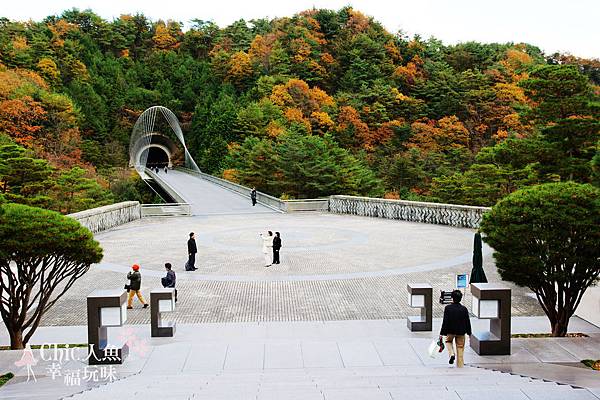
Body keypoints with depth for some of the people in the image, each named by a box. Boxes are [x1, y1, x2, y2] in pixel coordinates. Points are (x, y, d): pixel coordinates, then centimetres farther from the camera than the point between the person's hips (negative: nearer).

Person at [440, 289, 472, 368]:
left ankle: (451, 353, 4)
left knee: (448, 341, 29)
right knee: (460, 349, 10)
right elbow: (467, 322, 0)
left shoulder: (448, 308, -13)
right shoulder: (464, 309, -6)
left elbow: (445, 321, -12)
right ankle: (460, 366, 11)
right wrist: (469, 333, 12)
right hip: (461, 332, 1)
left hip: (450, 331, -1)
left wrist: (442, 333, -6)